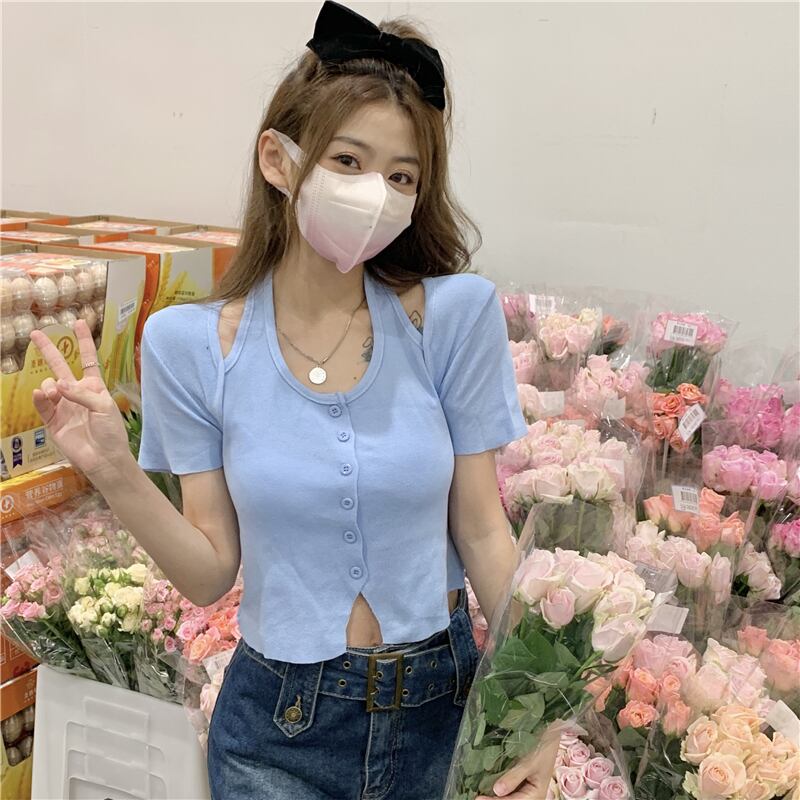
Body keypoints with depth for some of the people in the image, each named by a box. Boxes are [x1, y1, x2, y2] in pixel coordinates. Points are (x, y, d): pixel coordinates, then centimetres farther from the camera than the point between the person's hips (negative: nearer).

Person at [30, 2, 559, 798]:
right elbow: (211, 573, -7)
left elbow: (483, 530, -6)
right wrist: (116, 473, -21)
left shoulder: (455, 313, -12)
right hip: (278, 728, 0)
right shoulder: (189, 344, -11)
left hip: (442, 703, 1)